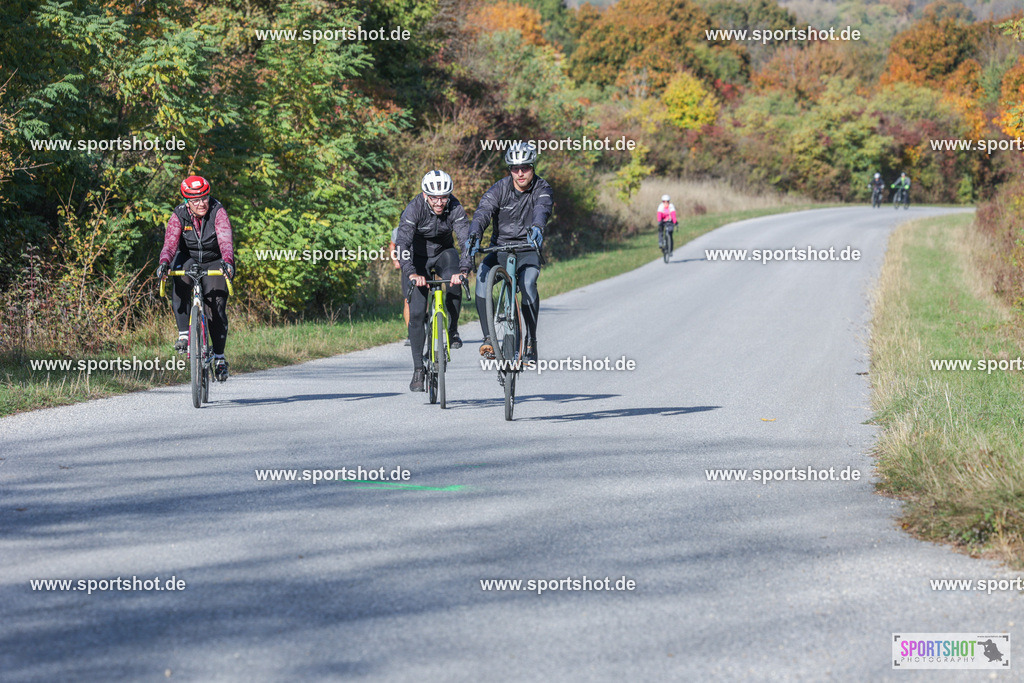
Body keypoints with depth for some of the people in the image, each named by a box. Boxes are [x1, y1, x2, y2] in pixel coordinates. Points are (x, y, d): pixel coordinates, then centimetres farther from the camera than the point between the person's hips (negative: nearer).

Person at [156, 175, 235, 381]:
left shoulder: (218, 211, -24)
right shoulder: (179, 215, -18)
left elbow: (225, 240, -37)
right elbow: (170, 242, -29)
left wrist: (227, 262, -56)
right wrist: (164, 263, -50)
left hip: (215, 262, -1)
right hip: (188, 258, 1)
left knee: (217, 307, -12)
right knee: (180, 285, -32)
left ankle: (219, 358, 2)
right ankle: (183, 335, -27)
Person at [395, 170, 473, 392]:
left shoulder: (455, 209, -24)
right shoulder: (414, 209, -28)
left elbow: (467, 240, -32)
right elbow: (402, 244, -37)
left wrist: (463, 270, -50)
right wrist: (412, 274, -52)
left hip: (443, 253, 2)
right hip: (417, 259, -1)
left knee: (454, 283, -31)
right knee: (417, 313, -11)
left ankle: (452, 330, -8)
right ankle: (418, 370, -3)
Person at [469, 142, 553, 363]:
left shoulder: (542, 189, -9)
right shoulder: (500, 188, -7)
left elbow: (543, 208, -31)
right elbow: (483, 211, -23)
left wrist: (537, 227, -55)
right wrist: (474, 235, -44)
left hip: (528, 249, -1)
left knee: (528, 281, -32)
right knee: (483, 274, -29)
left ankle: (531, 340, -18)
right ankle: (488, 338, -26)